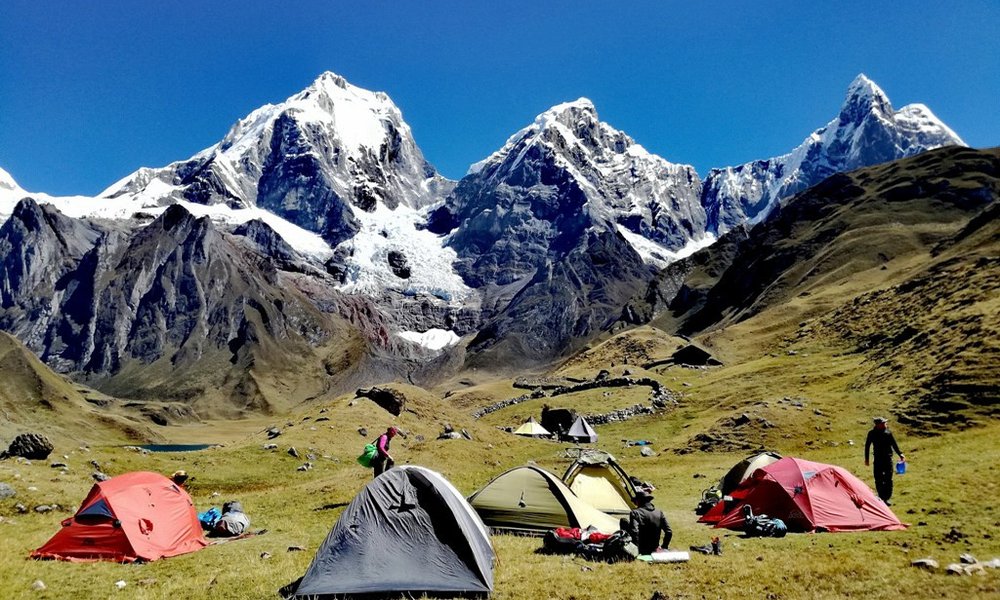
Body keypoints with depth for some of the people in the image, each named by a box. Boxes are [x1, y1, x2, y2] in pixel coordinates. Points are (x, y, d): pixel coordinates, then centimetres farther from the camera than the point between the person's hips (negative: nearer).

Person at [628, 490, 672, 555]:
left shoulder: (635, 513, -18)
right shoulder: (659, 512, -2)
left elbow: (634, 532, -33)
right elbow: (669, 532, -1)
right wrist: (664, 547, 11)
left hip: (640, 550, -8)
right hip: (654, 550, 8)